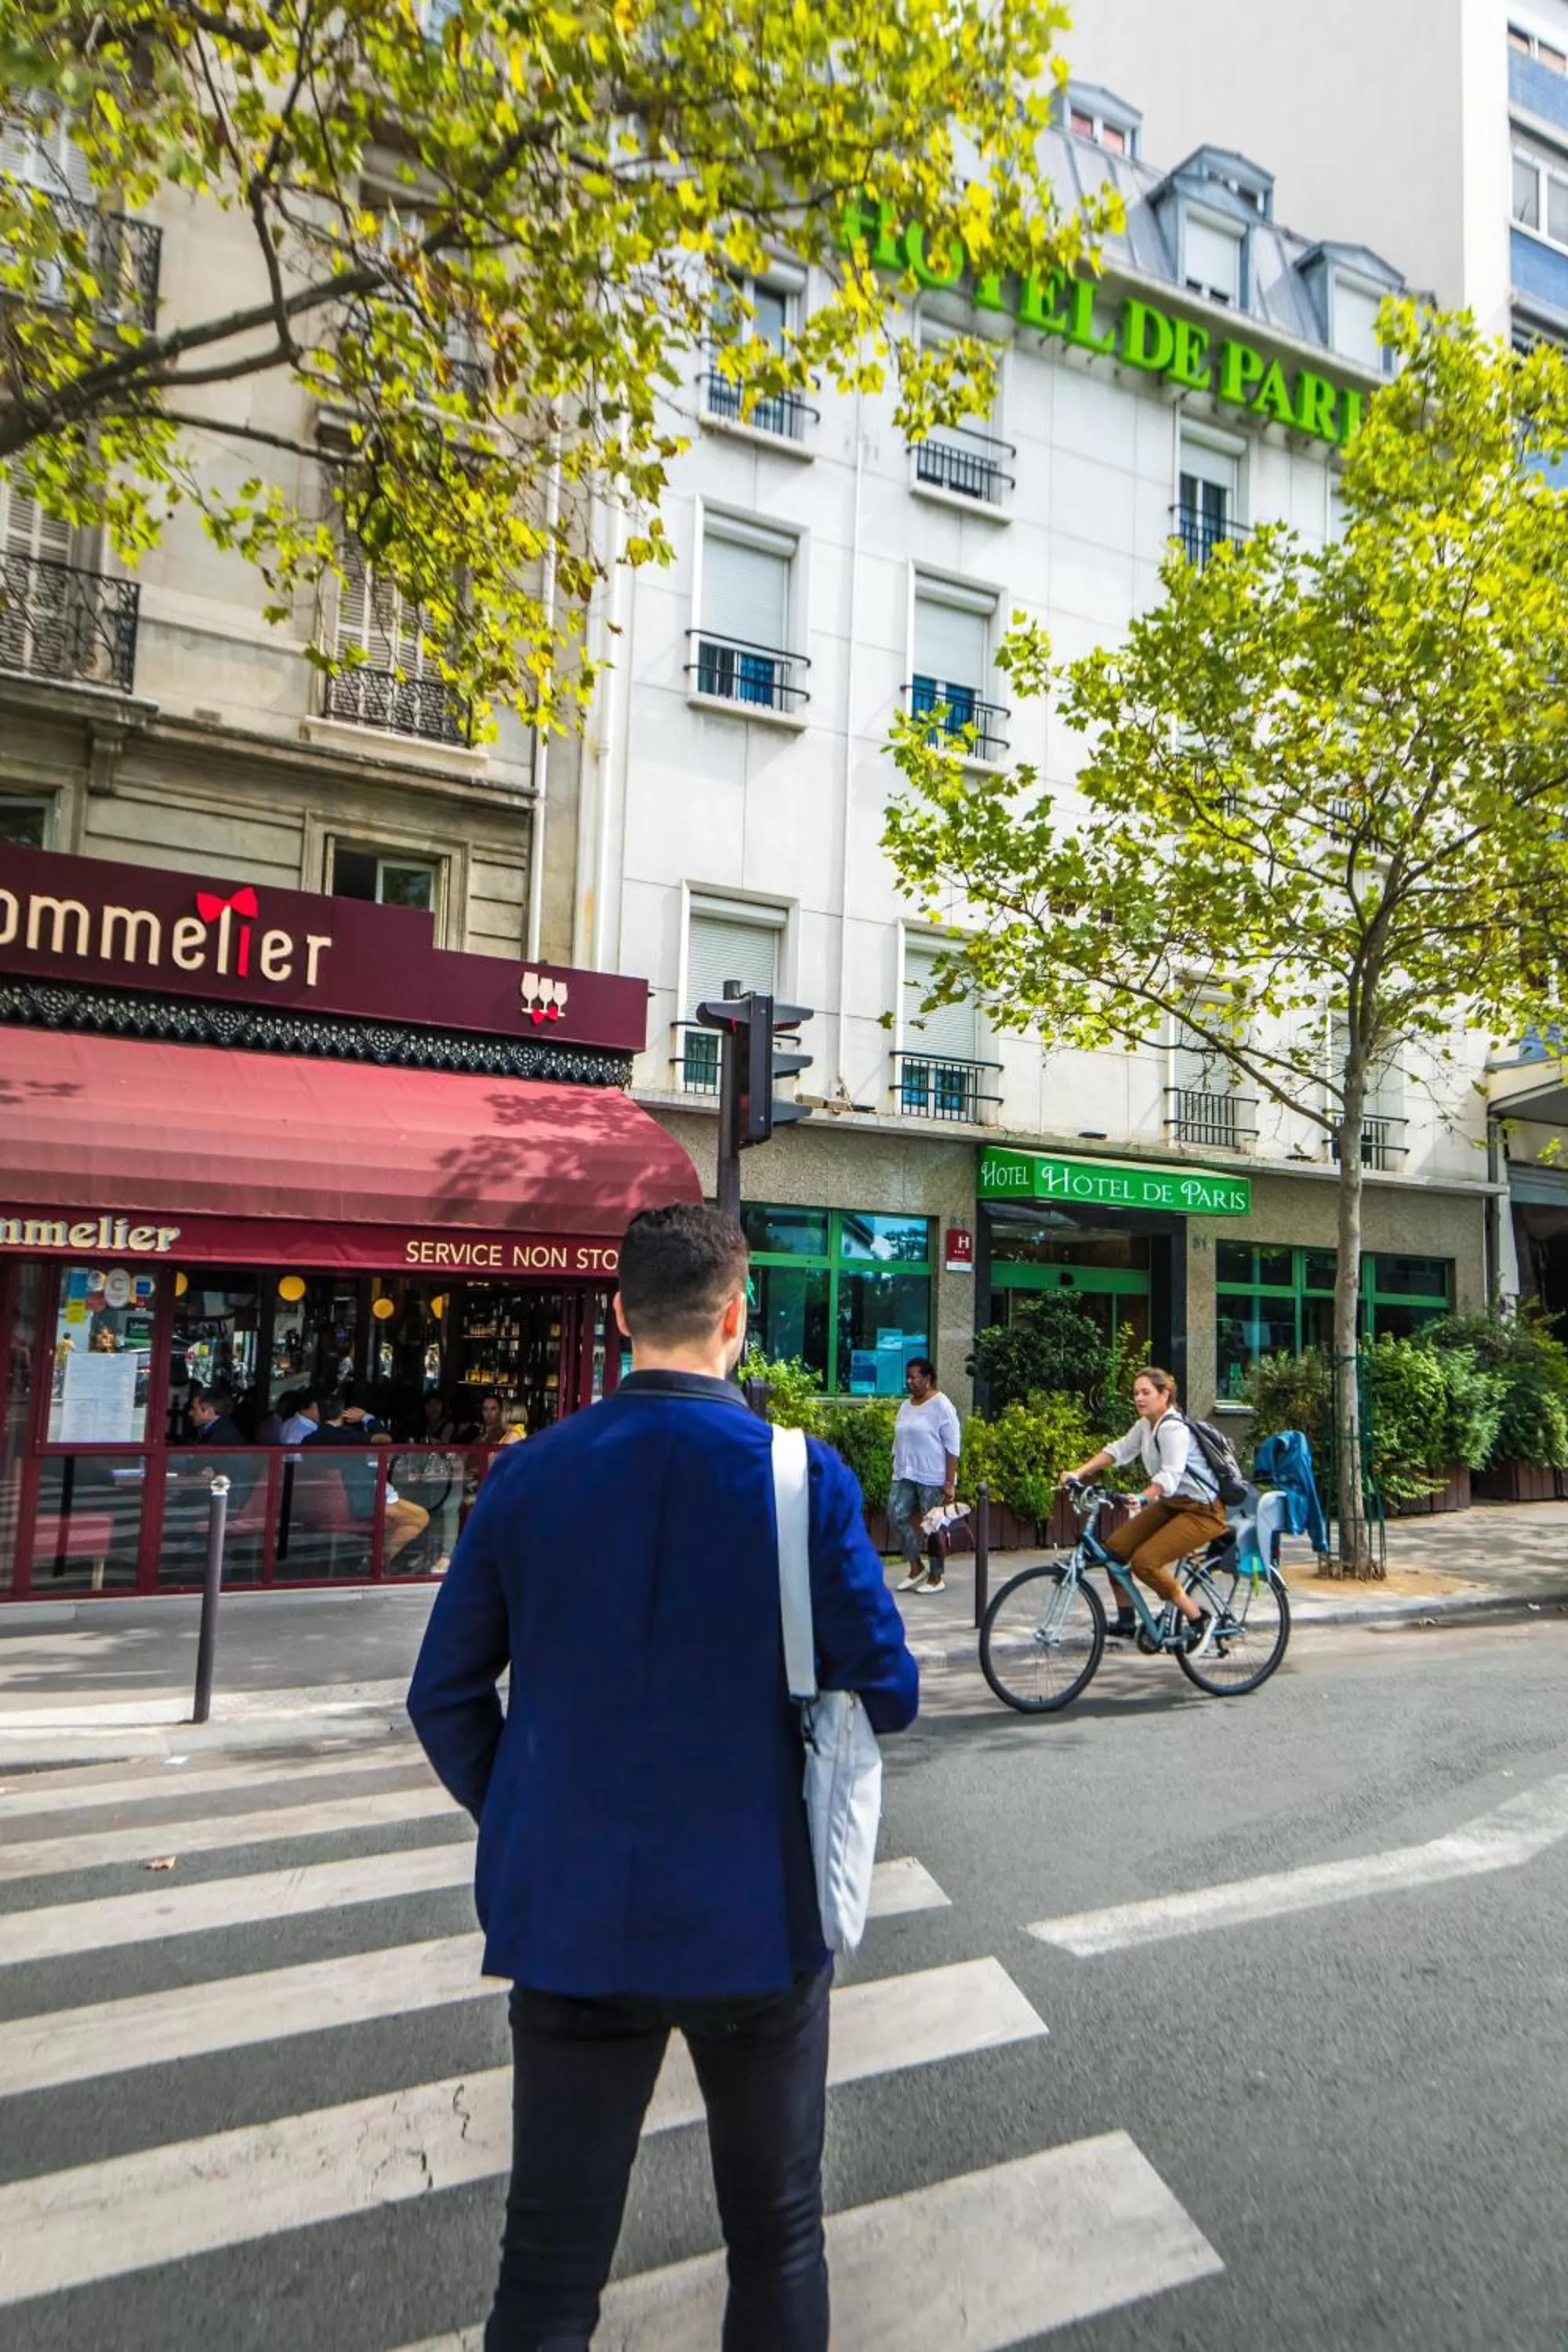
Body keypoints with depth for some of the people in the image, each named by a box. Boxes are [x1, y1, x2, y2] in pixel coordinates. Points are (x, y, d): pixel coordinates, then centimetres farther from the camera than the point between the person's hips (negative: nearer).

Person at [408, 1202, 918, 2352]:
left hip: (570, 1920, 2)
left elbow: (444, 1697, -1)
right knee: (777, 2240, 22)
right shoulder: (805, 1479, -16)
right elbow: (888, 1696, -11)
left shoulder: (528, 1475, -8)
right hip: (755, 1914, -1)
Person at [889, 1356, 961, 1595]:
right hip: (905, 1475, 7)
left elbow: (952, 1447, -12)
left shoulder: (941, 1406, -9)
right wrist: (897, 1470, 14)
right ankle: (916, 1567, 13)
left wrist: (949, 1482, -16)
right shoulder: (905, 1406, 12)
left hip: (932, 1477, -7)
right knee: (897, 1516, -1)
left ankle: (936, 1576, 14)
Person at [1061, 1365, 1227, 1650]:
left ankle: (1198, 1619, -3)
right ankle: (1126, 1623, 12)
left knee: (1144, 1561, -21)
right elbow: (1118, 1449, 6)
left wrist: (1141, 1498, -52)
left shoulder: (1174, 1429, -22)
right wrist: (1078, 1472, -5)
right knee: (1115, 1546, -1)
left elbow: (1171, 1475, -35)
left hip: (1203, 1511, -9)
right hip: (1171, 1504, 9)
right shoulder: (1146, 1425, 6)